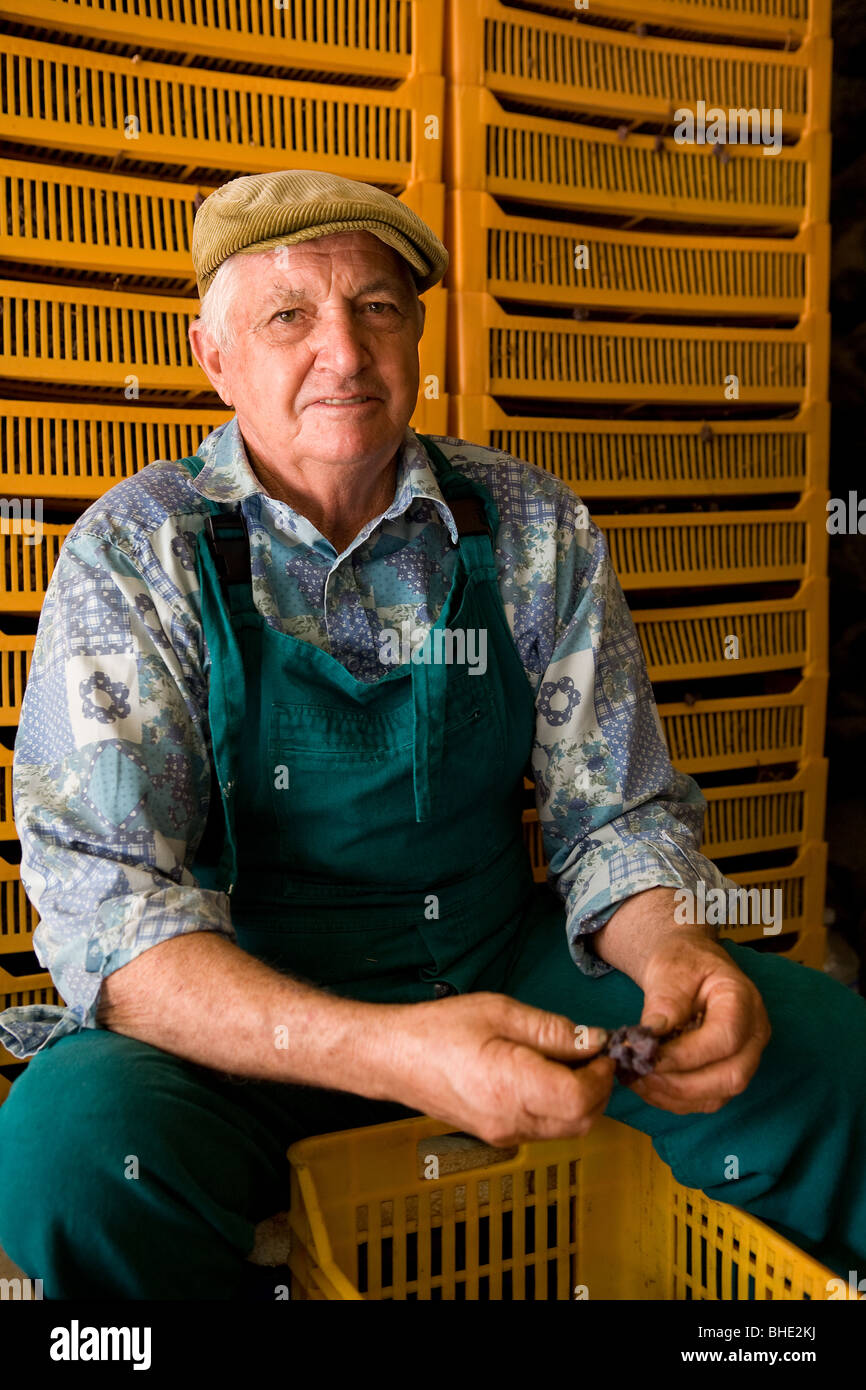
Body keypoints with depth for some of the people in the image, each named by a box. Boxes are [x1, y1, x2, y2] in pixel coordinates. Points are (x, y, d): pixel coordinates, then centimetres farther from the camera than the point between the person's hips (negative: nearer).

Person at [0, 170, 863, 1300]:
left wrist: (672, 951, -24)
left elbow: (615, 817, 1)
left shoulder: (536, 529, -3)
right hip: (245, 1018, -2)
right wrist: (389, 1053, -36)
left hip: (503, 968, 3)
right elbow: (105, 905, -20)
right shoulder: (134, 557, -11)